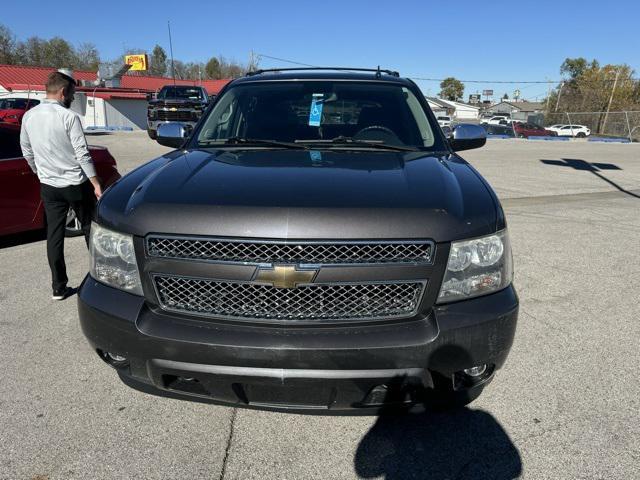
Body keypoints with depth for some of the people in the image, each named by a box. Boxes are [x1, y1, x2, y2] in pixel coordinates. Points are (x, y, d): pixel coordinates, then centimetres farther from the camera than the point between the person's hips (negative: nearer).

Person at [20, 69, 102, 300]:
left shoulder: (29, 117, 4)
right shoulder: (68, 117, -14)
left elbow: (27, 152, 12)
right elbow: (82, 154, -16)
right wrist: (96, 184, -11)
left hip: (49, 186, 5)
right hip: (76, 184, -4)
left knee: (54, 235, 8)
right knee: (89, 228, 13)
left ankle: (59, 287, 12)